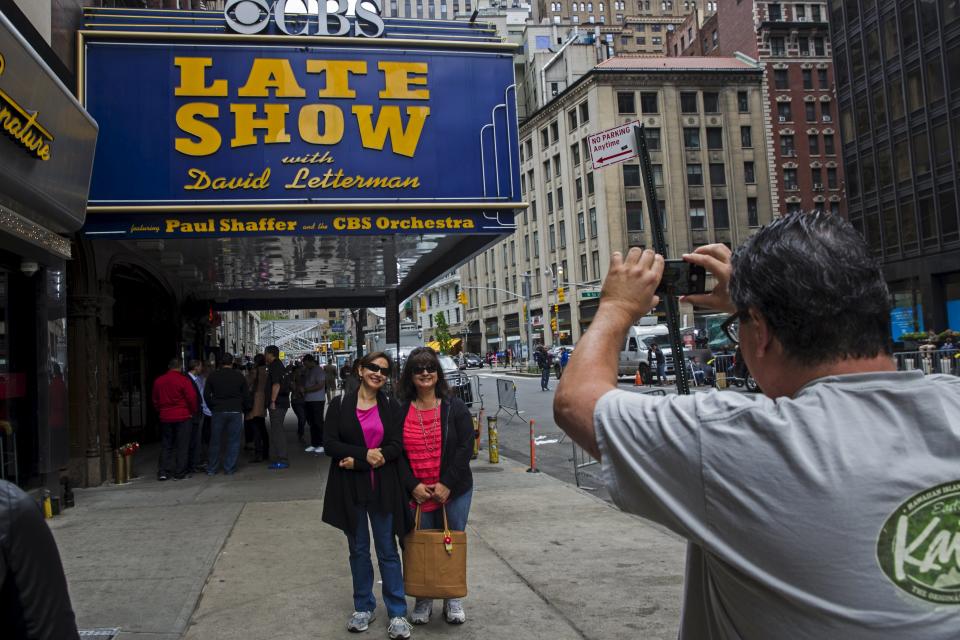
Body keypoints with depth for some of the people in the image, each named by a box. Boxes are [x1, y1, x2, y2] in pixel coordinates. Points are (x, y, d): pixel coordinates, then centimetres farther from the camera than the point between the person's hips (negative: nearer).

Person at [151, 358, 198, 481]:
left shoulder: (158, 381, 5)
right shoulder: (183, 380, -12)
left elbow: (155, 400, 13)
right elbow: (192, 398, -13)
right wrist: (193, 411, 2)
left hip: (165, 418, 5)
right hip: (182, 417, -4)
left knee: (166, 444, 12)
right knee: (182, 445, 3)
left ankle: (163, 472, 7)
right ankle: (179, 472, 4)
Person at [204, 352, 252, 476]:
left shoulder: (212, 376, 4)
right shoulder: (239, 376, 3)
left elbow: (206, 395, 5)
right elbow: (246, 395, 4)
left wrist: (212, 407, 16)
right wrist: (246, 408, 17)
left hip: (218, 411, 1)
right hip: (235, 411, -1)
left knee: (215, 441, 8)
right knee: (233, 441, 4)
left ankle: (211, 469, 13)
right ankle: (229, 468, 3)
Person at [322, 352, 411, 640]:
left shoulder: (391, 406, 1)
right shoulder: (340, 404, 0)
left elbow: (395, 446, -6)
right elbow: (330, 443, -7)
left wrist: (358, 461, -17)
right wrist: (366, 454, -19)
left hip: (383, 488, 0)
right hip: (349, 488, 1)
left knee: (388, 551, 4)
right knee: (358, 550, 13)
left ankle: (397, 613, 13)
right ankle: (363, 607, 28)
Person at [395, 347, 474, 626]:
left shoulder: (454, 407, -3)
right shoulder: (401, 411, 2)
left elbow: (465, 447, -7)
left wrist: (447, 484, -12)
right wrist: (412, 485, -10)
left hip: (453, 492, -1)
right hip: (416, 494, 1)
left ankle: (453, 599, 27)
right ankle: (423, 599, 27)